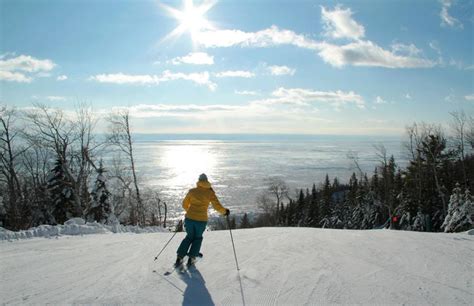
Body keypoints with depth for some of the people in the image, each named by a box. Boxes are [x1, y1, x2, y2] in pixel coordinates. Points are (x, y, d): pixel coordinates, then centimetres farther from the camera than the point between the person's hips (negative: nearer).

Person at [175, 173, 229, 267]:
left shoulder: (192, 191, 5)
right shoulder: (210, 192, -1)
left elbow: (185, 205, 15)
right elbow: (217, 206, -4)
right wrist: (225, 211, 15)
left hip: (189, 218, 2)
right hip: (201, 220, -2)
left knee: (189, 237, 22)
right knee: (198, 238, 23)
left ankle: (179, 258, 12)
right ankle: (191, 258, 11)